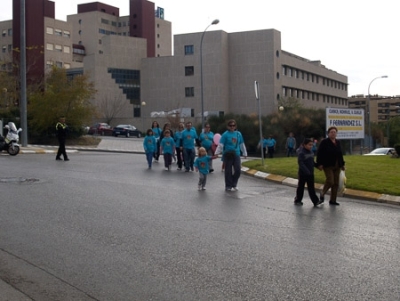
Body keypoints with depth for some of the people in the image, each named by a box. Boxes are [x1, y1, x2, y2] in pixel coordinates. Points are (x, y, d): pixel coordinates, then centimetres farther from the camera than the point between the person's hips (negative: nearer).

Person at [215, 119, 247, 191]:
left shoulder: (238, 134, 9)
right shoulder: (225, 134, -5)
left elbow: (242, 144, 19)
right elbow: (220, 145, -9)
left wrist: (244, 153, 23)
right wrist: (217, 153, -18)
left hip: (236, 155, 4)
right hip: (227, 155, -4)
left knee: (238, 170, 0)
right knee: (228, 171, 1)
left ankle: (234, 185, 19)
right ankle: (228, 186, 11)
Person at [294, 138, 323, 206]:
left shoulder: (311, 152, 8)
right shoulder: (301, 153, -15)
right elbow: (300, 162, -22)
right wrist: (306, 170, -30)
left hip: (310, 173, 6)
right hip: (303, 173, -6)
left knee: (311, 188, 6)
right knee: (300, 187, 7)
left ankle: (315, 201, 5)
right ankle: (297, 200, 20)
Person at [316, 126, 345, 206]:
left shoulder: (338, 142, 13)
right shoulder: (324, 142, -6)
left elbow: (340, 154, 19)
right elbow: (319, 154, -9)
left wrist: (342, 164, 17)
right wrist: (319, 164, -16)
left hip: (337, 166, 6)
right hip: (328, 166, -6)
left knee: (336, 184, 5)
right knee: (330, 181, -15)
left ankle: (333, 200, 12)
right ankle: (322, 193, 12)